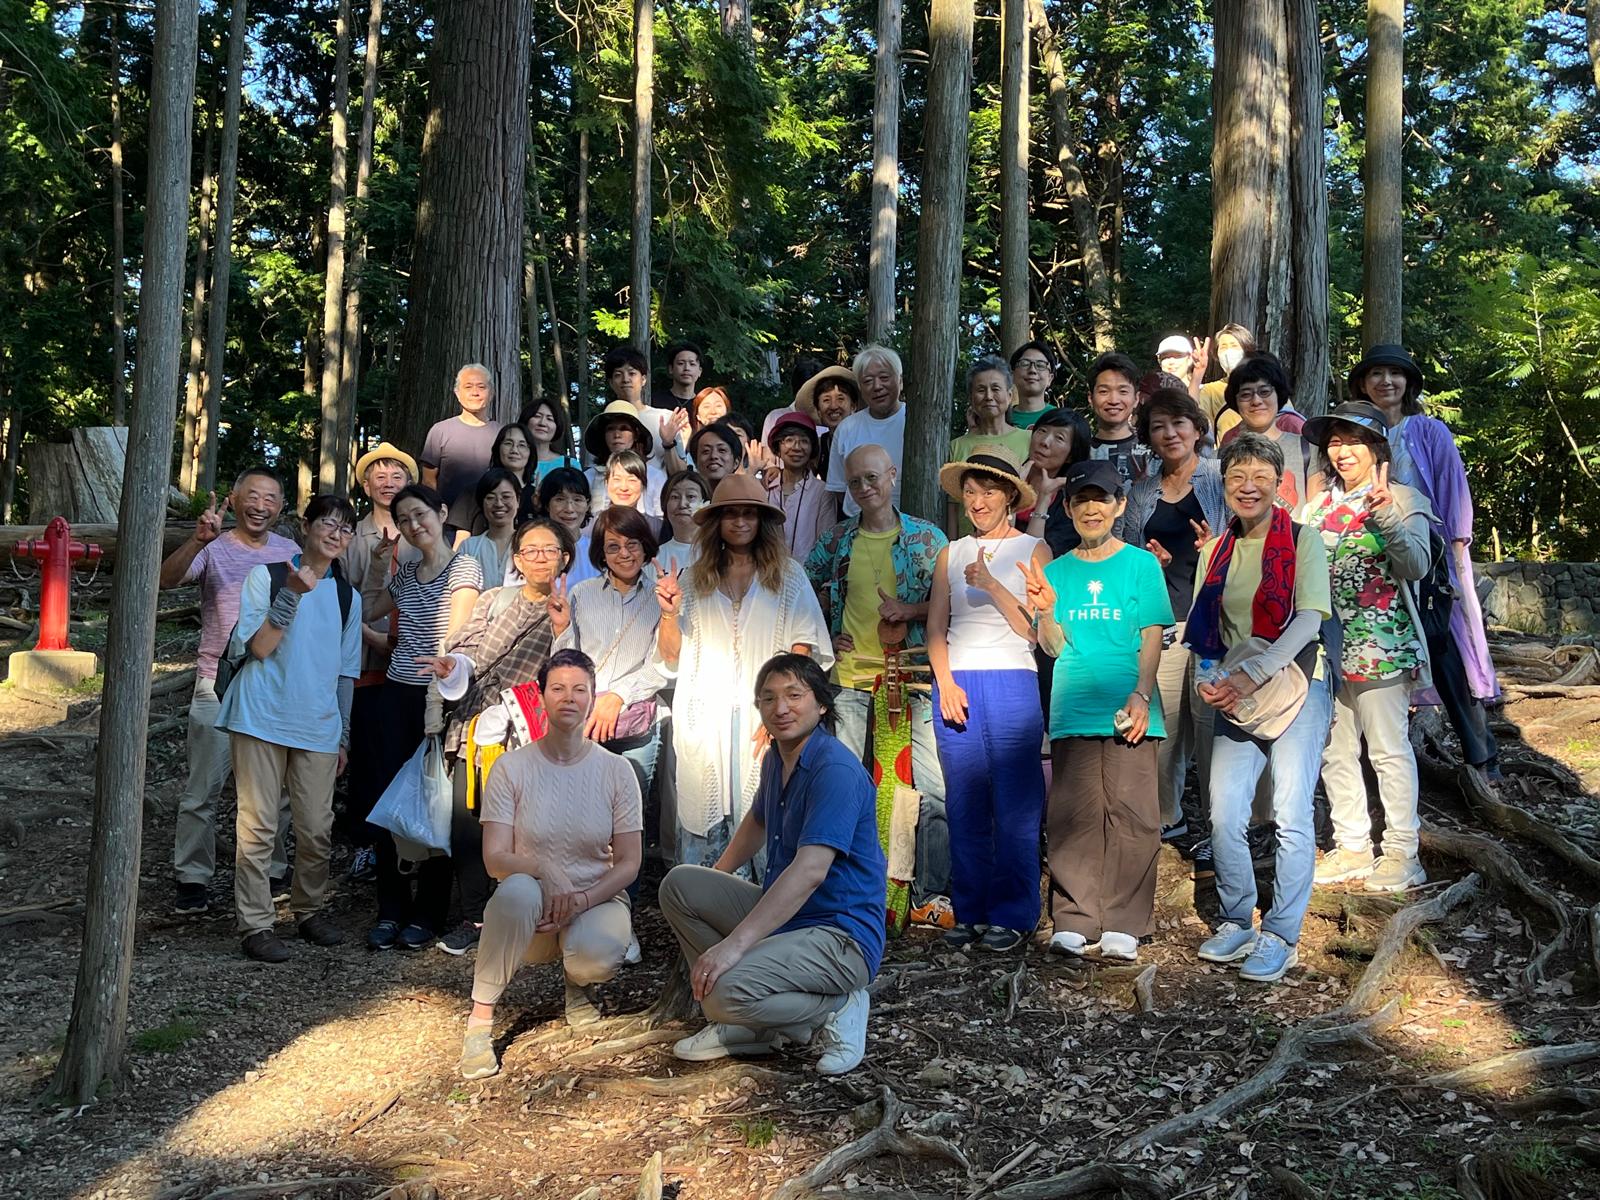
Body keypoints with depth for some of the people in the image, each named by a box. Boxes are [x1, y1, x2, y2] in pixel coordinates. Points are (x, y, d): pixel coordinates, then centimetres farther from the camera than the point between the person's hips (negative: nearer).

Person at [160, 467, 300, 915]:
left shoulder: (291, 554, 6)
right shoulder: (214, 549, -4)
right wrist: (198, 540, -38)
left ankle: (272, 873, 24)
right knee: (203, 789, 0)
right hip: (219, 685, -3)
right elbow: (166, 579, -22)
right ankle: (192, 880, 9)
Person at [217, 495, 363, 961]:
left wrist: (343, 736, 17)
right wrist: (292, 594, -17)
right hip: (262, 718, -4)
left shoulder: (347, 596, 14)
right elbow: (257, 648, -8)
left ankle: (309, 910, 23)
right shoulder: (268, 575, 1)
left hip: (318, 728, 4)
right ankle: (256, 925, 5)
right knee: (258, 826, -3)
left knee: (317, 830, 4)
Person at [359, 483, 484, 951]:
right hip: (397, 693, 6)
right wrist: (375, 568, 16)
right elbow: (367, 614, 29)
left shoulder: (464, 566, -3)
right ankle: (391, 911, 11)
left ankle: (428, 914, 9)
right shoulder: (405, 572, 16)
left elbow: (455, 633, -14)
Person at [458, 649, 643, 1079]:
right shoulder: (512, 768, -6)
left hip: (596, 899, 1)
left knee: (597, 955, -34)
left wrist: (582, 900, -20)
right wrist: (545, 869, -31)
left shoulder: (615, 770, -3)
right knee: (518, 889, -37)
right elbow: (495, 858, -10)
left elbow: (628, 863, -2)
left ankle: (578, 982, 8)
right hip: (533, 911, -1)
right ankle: (480, 1020, -24)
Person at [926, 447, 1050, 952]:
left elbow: (1034, 629, -1)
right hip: (955, 686, 3)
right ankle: (969, 912, 11)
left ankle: (1012, 915, 3)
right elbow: (936, 630, 11)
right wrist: (946, 684, -3)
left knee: (1014, 805, -3)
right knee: (963, 803, 3)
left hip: (1011, 683, -3)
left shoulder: (1032, 549, 7)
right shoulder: (952, 554, 15)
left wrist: (991, 585, -11)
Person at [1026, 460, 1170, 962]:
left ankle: (1123, 926, 3)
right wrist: (1046, 611, -13)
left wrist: (1141, 695, -11)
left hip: (1128, 712, -2)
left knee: (1132, 816, -4)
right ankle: (1074, 922, 7)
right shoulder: (1056, 571, 12)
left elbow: (1152, 638, 2)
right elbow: (1054, 647, 6)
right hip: (1073, 711, 2)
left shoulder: (1141, 564, 6)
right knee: (1074, 817, 0)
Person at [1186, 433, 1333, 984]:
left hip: (1296, 686, -4)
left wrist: (1251, 675, -20)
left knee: (1291, 816, -4)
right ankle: (1236, 922, 18)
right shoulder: (1214, 553, 12)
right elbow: (1203, 633, 13)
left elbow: (1308, 620, -12)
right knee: (1224, 818, 0)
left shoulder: (1303, 541, -2)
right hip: (1234, 697, 4)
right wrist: (1209, 682, -6)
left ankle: (1281, 936, 7)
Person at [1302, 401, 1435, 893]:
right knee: (1334, 750, 10)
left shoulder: (1402, 498, -3)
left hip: (1380, 644, -6)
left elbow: (1417, 566, -16)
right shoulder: (1319, 505, 14)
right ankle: (1352, 847, 21)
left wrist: (1387, 518, -28)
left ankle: (1402, 853, 7)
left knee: (1388, 748, -2)